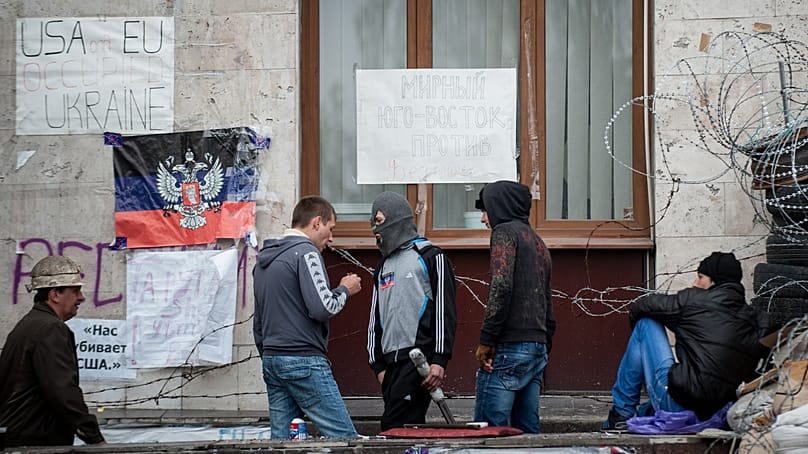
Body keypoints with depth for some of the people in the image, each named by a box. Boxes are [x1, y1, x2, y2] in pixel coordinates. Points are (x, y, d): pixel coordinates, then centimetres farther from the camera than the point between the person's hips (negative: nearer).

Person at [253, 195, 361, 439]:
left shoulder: (263, 259, 18)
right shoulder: (305, 252, -9)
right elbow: (322, 308, -18)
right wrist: (345, 289, 0)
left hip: (272, 360, 9)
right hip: (304, 361, -9)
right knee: (345, 438, -8)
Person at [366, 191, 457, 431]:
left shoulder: (431, 258, 1)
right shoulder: (383, 266, 23)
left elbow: (445, 311, -6)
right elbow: (375, 319, 24)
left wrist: (440, 360, -14)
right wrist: (378, 364, 15)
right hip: (391, 363, 7)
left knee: (393, 428, -17)